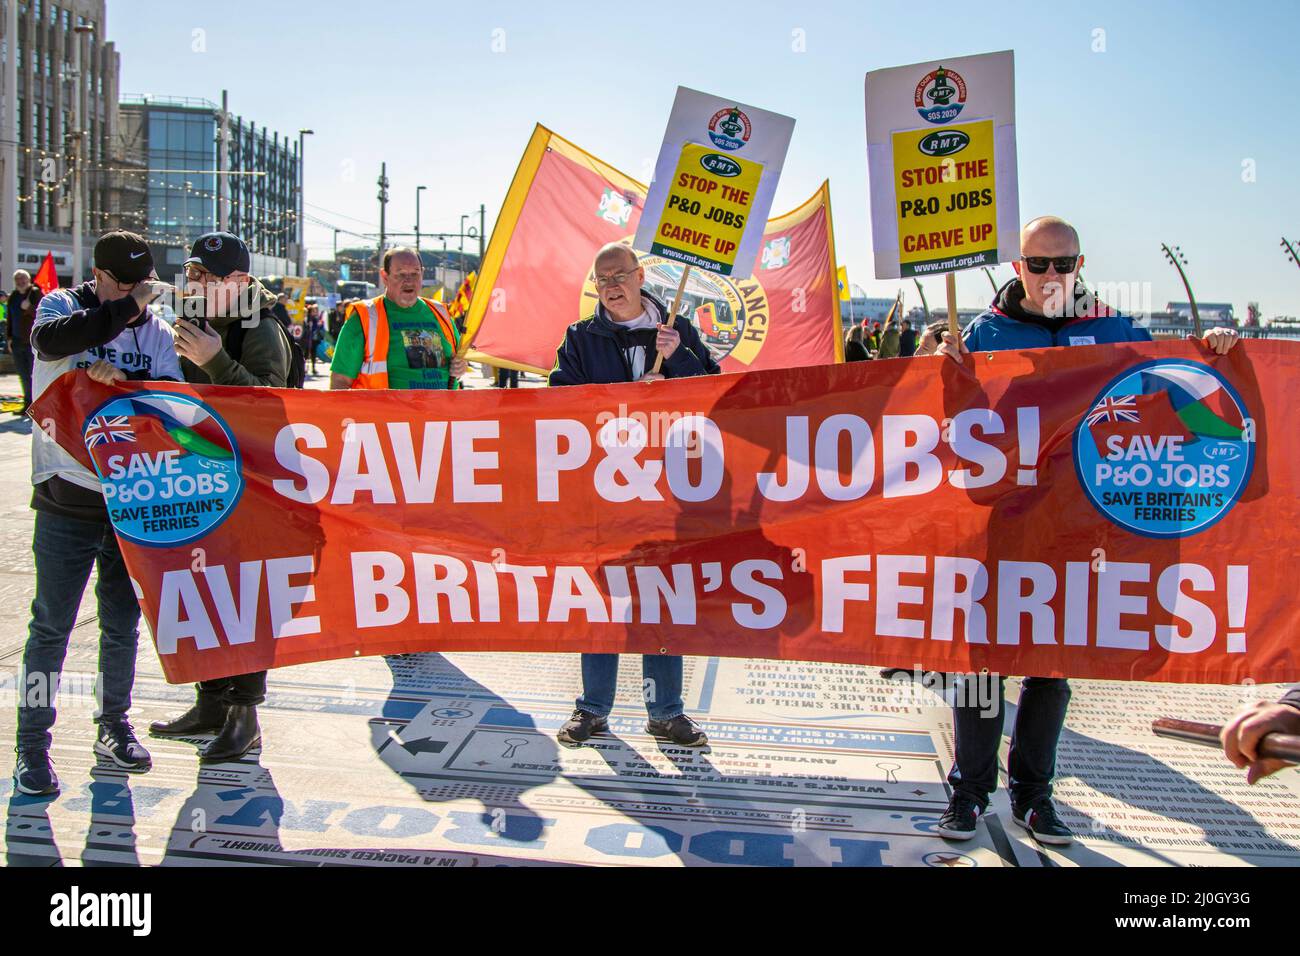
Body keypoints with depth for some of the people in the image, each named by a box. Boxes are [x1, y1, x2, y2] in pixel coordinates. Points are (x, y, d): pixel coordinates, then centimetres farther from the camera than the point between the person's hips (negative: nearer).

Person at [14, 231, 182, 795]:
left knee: (123, 622, 13)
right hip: (67, 499, -3)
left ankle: (113, 726, 30)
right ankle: (32, 744, 15)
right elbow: (49, 340, -25)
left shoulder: (155, 329, 8)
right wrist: (128, 306, -20)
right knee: (52, 624, 2)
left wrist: (119, 378, -21)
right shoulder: (62, 306, 0)